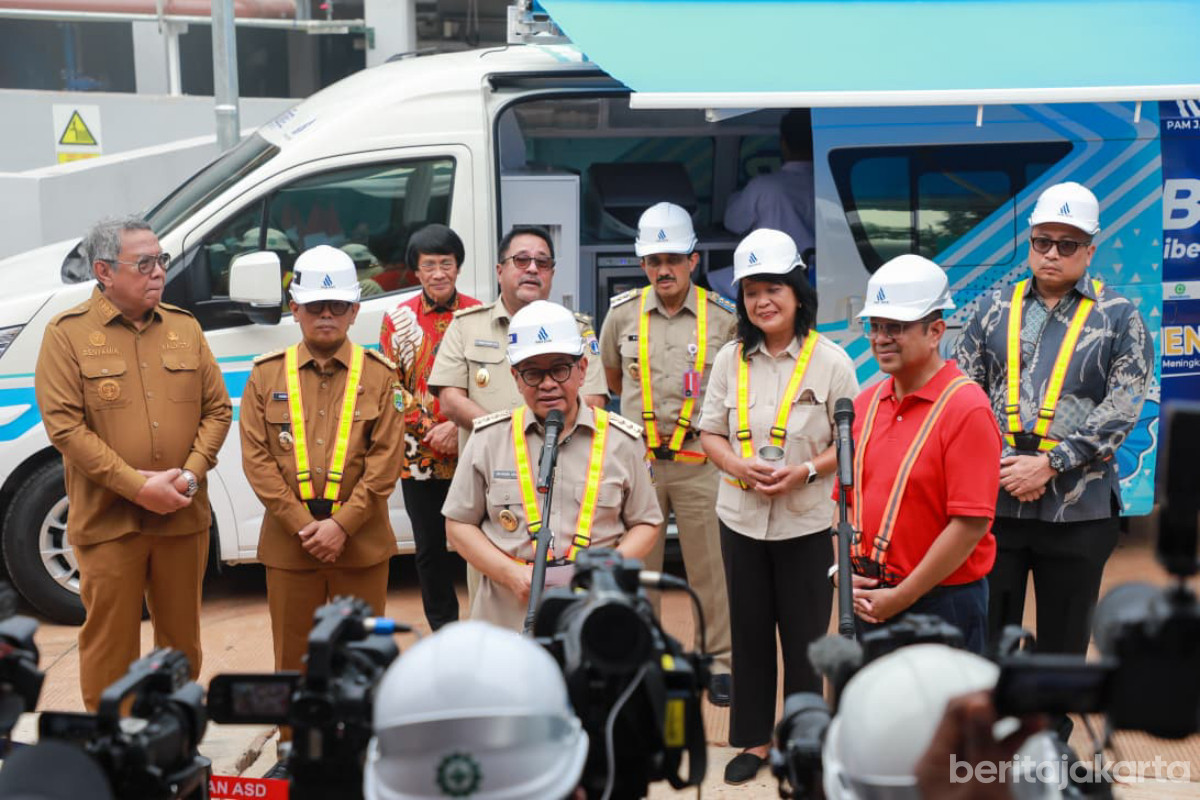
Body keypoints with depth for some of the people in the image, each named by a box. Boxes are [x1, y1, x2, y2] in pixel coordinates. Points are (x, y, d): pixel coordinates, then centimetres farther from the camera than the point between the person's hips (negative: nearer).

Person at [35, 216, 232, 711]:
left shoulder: (184, 327, 7)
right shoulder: (67, 334, -5)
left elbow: (217, 408, 8)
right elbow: (64, 425, -12)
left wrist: (192, 472, -9)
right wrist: (138, 485, -17)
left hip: (183, 516, 4)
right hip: (109, 521, -4)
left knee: (181, 637, 16)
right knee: (110, 642, 4)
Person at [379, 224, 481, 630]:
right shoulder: (398, 319, 4)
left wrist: (459, 425, -13)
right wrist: (428, 429, -8)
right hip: (419, 457, 1)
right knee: (431, 548, 9)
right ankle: (443, 629, 24)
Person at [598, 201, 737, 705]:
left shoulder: (722, 317, -1)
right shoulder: (623, 313, 4)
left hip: (700, 460, -2)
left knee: (710, 566, 3)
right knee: (636, 565, 9)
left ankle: (719, 663, 15)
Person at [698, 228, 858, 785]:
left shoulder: (831, 361, -8)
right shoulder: (730, 360, 1)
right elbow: (710, 433, 6)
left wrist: (807, 471, -20)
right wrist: (740, 466, -14)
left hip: (806, 523, -3)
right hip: (741, 519, 3)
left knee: (804, 639, 6)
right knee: (749, 633, 13)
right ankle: (753, 740, 29)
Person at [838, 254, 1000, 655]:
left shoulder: (966, 408, -13)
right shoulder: (865, 404, 8)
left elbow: (971, 525, -18)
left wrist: (900, 597, -16)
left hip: (943, 602, -6)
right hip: (869, 602, 6)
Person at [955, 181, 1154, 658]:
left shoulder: (1119, 317, 2)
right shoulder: (995, 309, 8)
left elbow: (1122, 409, -7)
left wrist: (1048, 465, -15)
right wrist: (993, 466, -8)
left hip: (1079, 508, -1)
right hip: (993, 499, 1)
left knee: (1064, 641, 11)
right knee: (987, 632, 8)